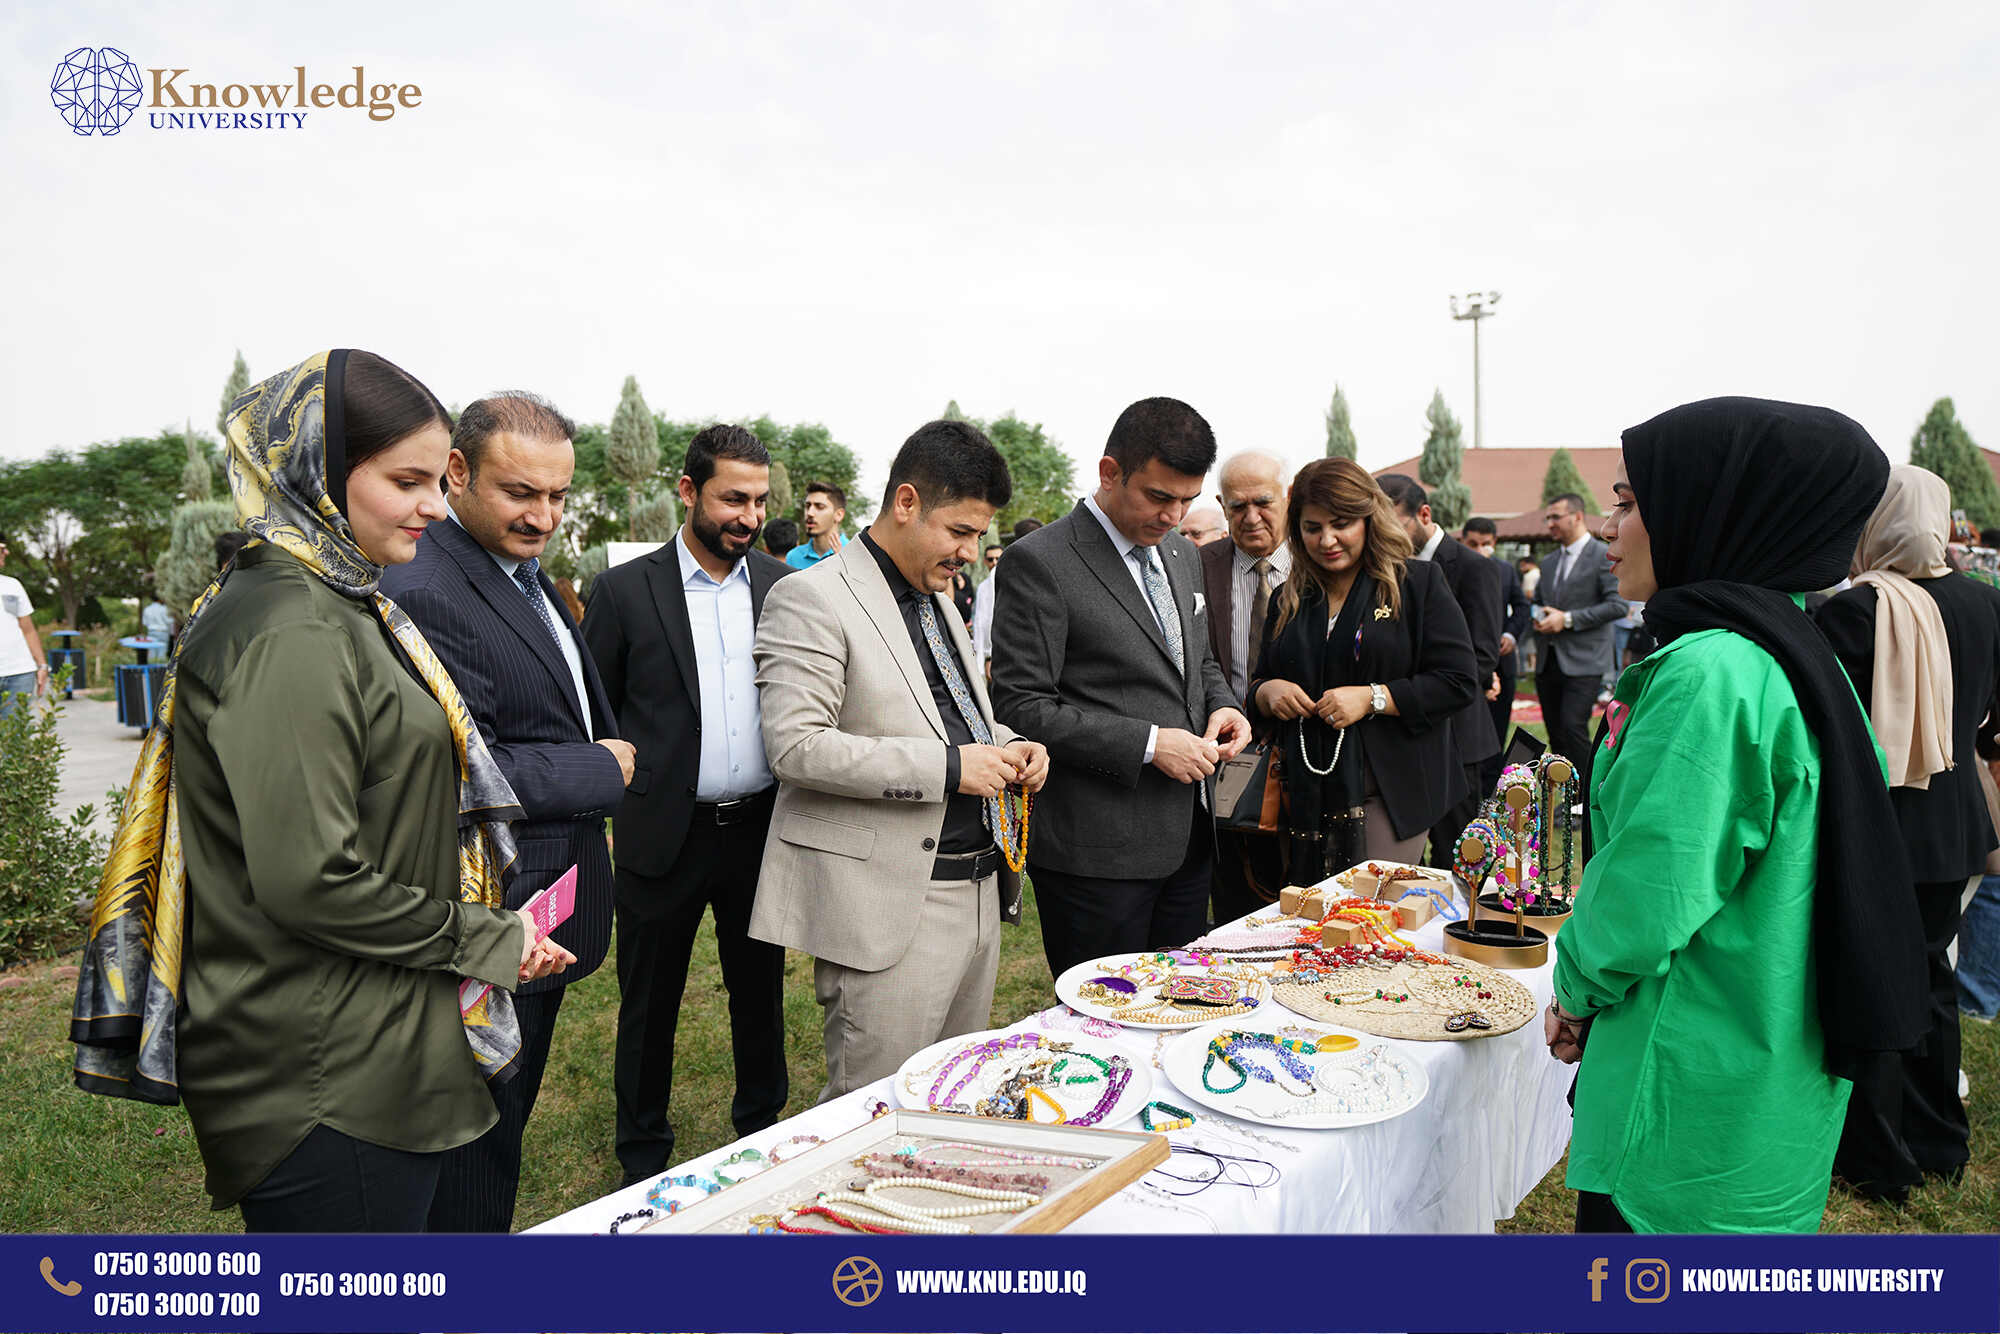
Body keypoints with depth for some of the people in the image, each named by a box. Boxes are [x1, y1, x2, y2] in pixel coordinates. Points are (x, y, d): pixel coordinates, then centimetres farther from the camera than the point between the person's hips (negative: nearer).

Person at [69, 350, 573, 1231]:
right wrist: (484, 940, -14)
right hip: (326, 1084, -9)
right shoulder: (293, 636, -20)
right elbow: (307, 881, -25)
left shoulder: (339, 606, 11)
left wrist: (491, 932, 8)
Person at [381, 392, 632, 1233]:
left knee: (506, 1122, 24)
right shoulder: (423, 594, -22)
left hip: (544, 906, 10)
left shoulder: (526, 572, 10)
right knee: (475, 1151, 6)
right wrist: (603, 770, -15)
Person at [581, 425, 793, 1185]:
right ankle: (643, 1153, 30)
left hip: (761, 828, 3)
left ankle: (763, 1128, 36)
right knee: (649, 1002, 11)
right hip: (663, 832, -2)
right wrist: (615, 799, -6)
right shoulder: (625, 590, -5)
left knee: (761, 989, 16)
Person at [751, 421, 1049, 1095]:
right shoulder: (812, 598, -11)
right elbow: (795, 746, -20)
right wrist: (948, 767, -22)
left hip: (981, 888, 9)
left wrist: (1008, 746, 5)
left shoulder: (938, 599, 17)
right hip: (889, 906, -8)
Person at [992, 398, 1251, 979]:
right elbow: (1021, 706, -16)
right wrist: (1148, 743, -20)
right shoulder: (1040, 562, -13)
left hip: (1190, 838, 8)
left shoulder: (1183, 554, 13)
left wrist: (1223, 706, 2)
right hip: (1097, 852, -7)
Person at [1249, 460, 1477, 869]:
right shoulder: (1288, 600, 13)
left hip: (1390, 795, -4)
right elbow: (1258, 684, 20)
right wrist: (1269, 692, -4)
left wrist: (1372, 698, -16)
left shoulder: (1419, 582, -1)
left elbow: (1460, 683, -7)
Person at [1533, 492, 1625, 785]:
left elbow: (1617, 605, -12)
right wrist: (1538, 619, 3)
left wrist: (1567, 619, -16)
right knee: (1555, 732, 8)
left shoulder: (1604, 556, -5)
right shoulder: (1548, 562, 17)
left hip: (1583, 661, -7)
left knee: (1573, 726, -16)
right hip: (1548, 660, 7)